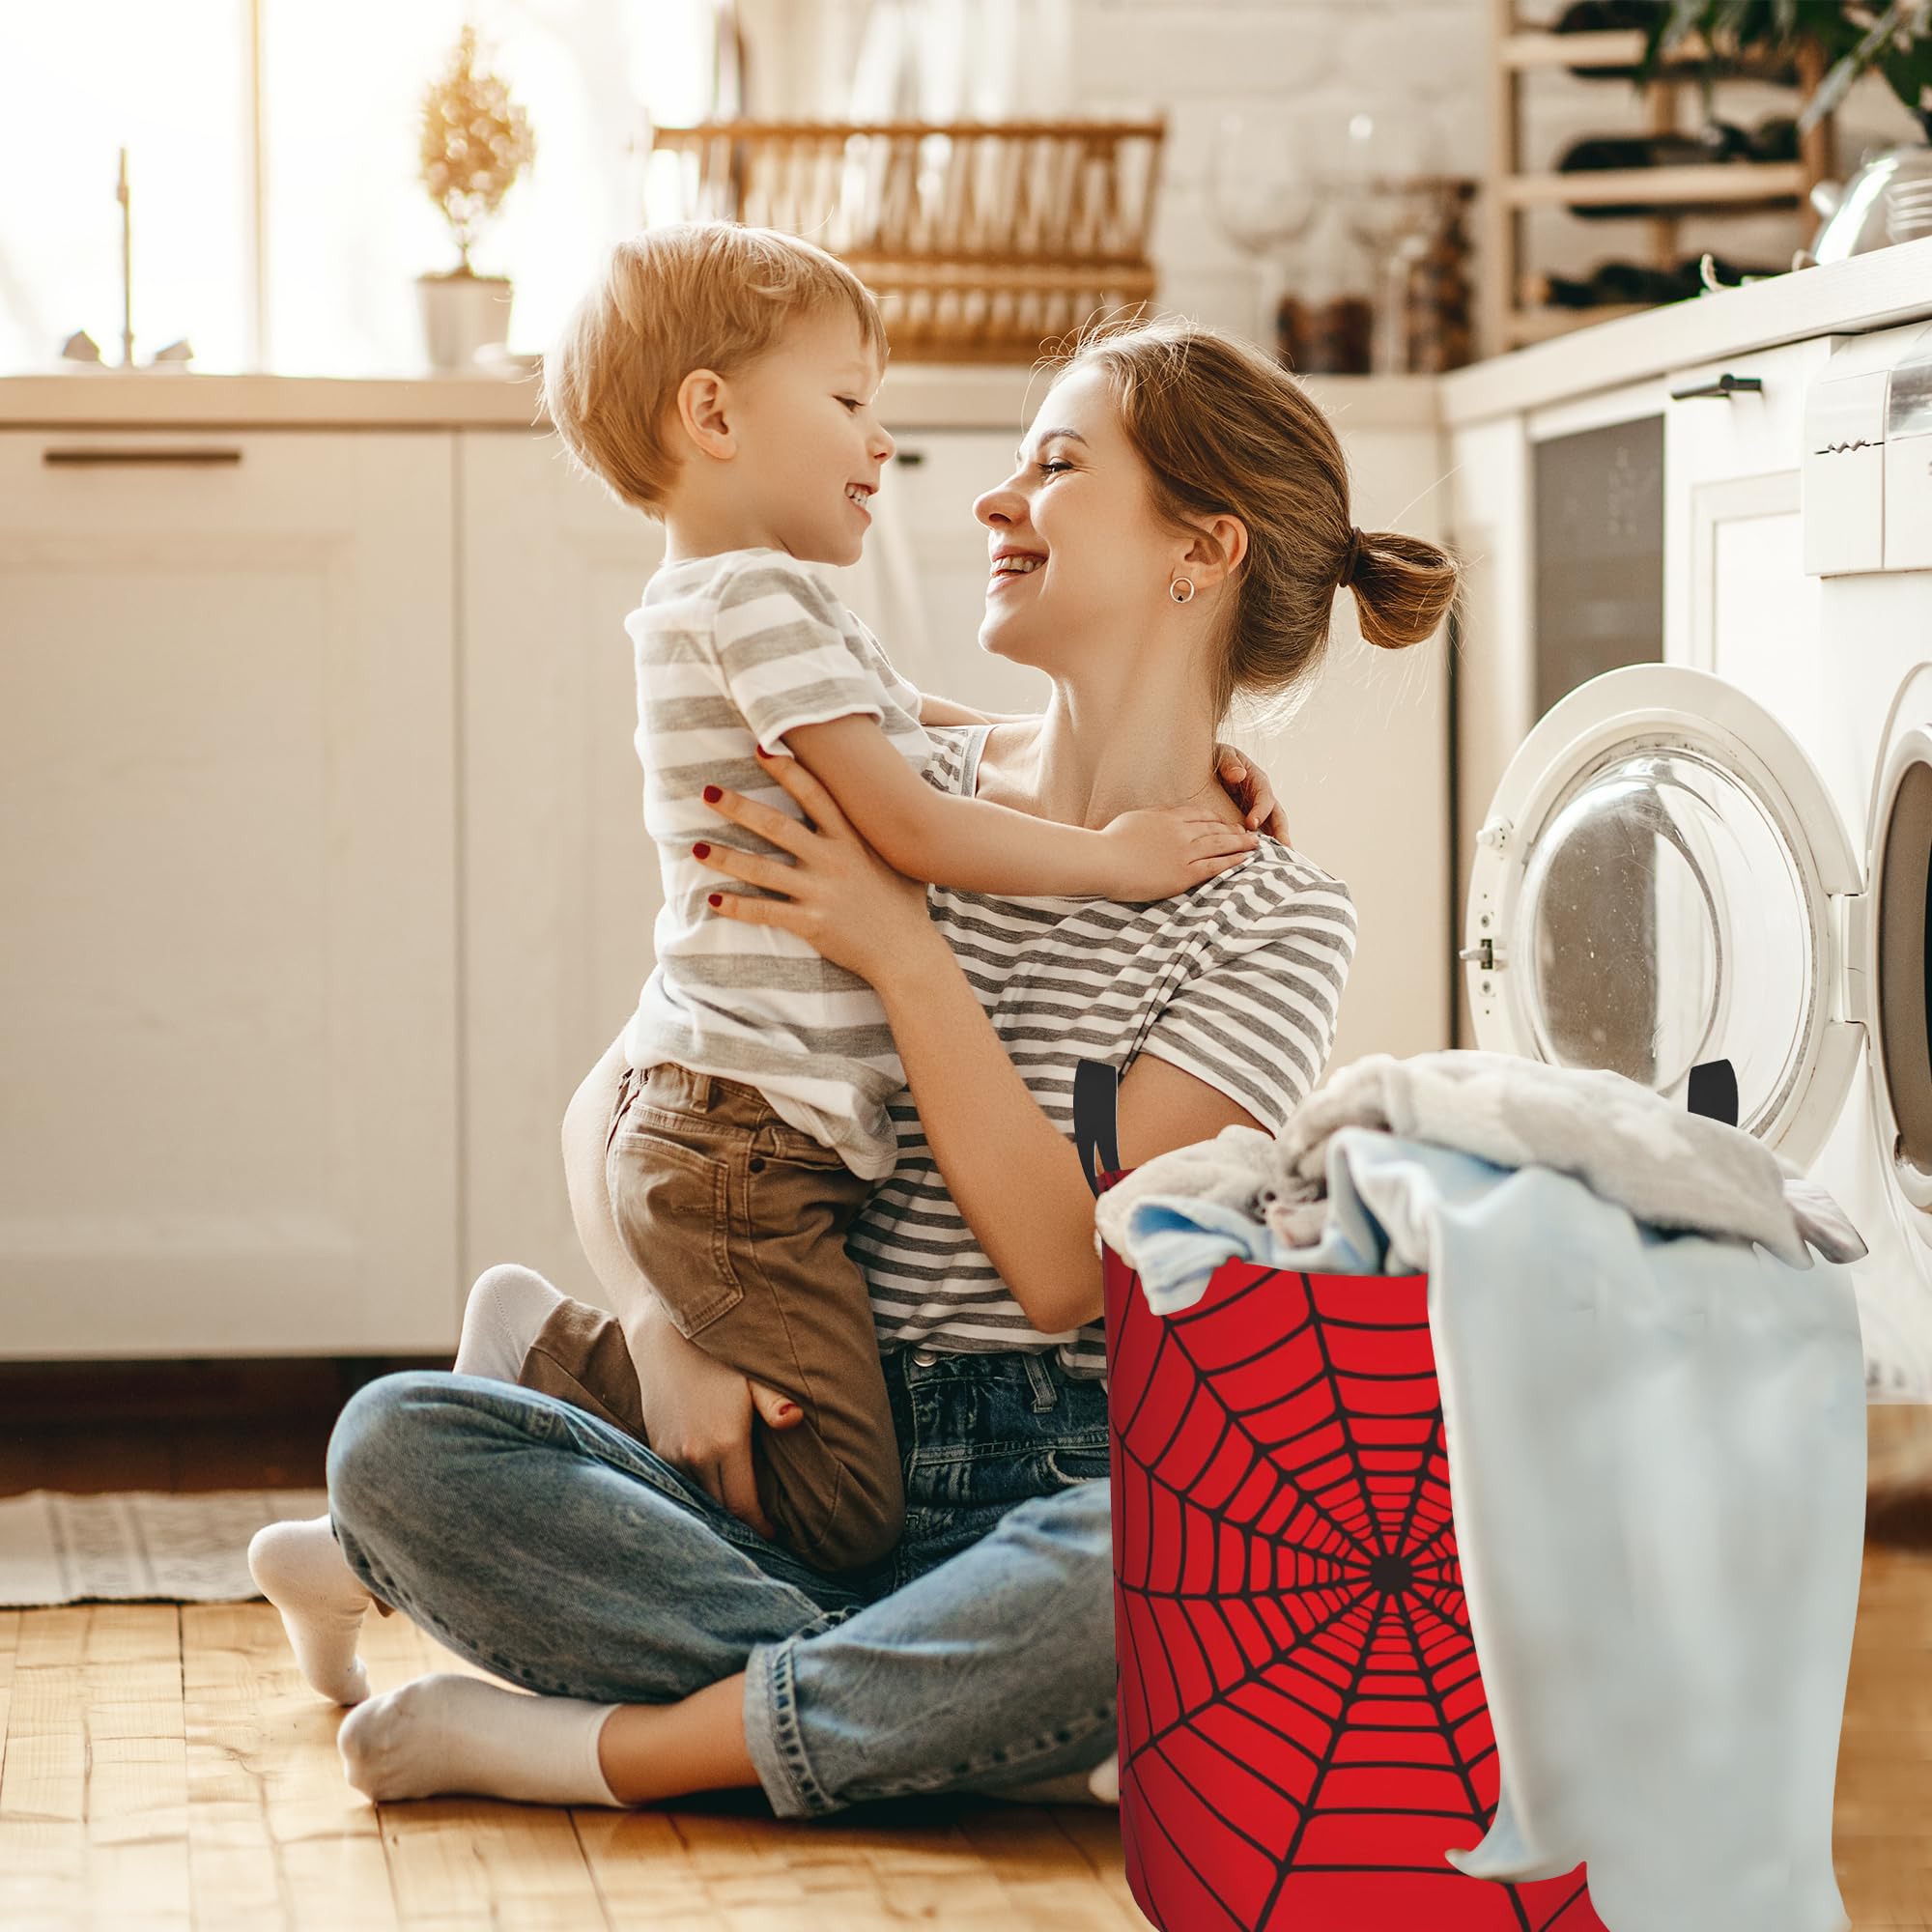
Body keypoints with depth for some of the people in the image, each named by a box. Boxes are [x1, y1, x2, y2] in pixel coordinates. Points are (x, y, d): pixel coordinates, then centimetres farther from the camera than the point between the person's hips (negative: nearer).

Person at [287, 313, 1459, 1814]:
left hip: (1055, 1485, -3)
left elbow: (1069, 1270, -12)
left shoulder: (1274, 921, -1)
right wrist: (662, 1318, -10)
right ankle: (993, 1713, -26)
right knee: (397, 1439, -21)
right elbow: (617, 1094, 11)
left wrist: (905, 953, -14)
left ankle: (603, 1748, -24)